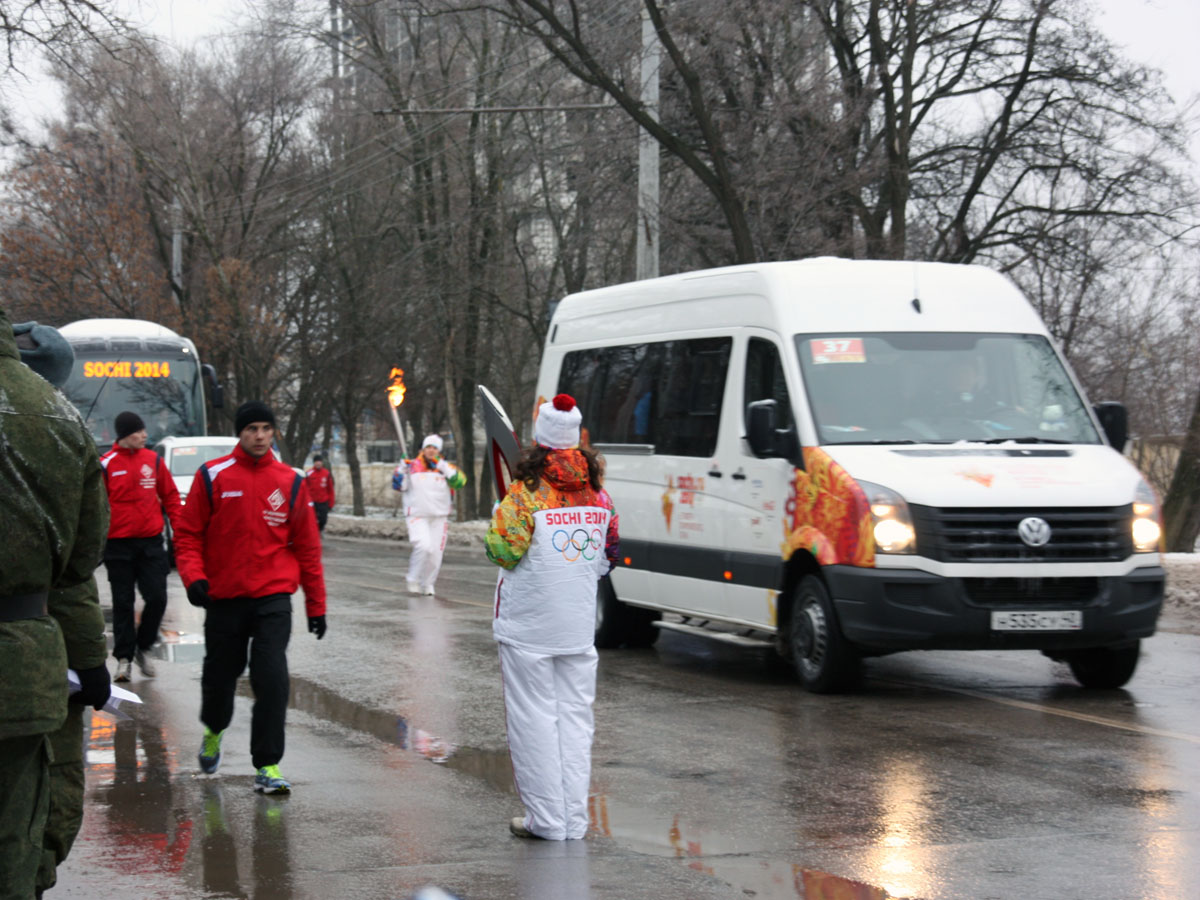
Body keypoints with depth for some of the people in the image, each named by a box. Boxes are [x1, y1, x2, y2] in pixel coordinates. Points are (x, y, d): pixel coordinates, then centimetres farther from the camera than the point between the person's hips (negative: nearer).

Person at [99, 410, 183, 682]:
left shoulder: (153, 460, 4)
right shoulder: (106, 464, -5)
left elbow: (170, 496, 9)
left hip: (151, 541, 2)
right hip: (119, 545, -2)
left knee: (157, 598, -2)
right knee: (123, 603, 3)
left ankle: (143, 647, 17)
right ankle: (124, 657, 10)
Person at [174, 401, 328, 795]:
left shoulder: (291, 483, 3)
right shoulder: (212, 477, -1)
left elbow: (307, 546, 7)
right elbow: (188, 534, 3)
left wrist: (315, 605, 7)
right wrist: (193, 576, -15)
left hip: (273, 599, 0)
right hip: (223, 599, 0)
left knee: (272, 680, -12)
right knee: (219, 676, 14)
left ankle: (267, 765, -7)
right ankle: (213, 731, 45)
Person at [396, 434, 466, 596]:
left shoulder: (445, 468, 4)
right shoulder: (412, 466, 2)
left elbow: (460, 481, -11)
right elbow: (398, 485, -2)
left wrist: (442, 466, -18)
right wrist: (402, 469, -18)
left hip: (439, 518, 3)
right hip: (417, 516, -3)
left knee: (436, 553, 4)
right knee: (423, 546, -23)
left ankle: (428, 584, 25)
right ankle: (413, 579, -4)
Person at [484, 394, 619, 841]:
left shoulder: (528, 492, -13)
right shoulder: (599, 494, 4)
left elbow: (503, 551, -17)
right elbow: (608, 556, 13)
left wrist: (500, 515, 2)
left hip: (528, 627, -5)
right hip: (579, 624, 5)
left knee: (534, 718, 1)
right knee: (575, 716, 10)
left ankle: (546, 818, 2)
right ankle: (575, 818, 11)